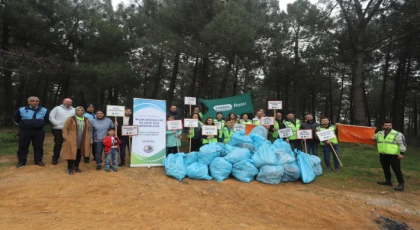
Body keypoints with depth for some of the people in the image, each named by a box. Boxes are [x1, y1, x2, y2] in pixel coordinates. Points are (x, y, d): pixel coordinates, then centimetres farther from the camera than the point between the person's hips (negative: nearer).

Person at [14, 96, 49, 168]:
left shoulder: (44, 110, 3)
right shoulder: (21, 110, -1)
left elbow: (46, 120, 17)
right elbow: (16, 119, 11)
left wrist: (39, 124, 9)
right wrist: (24, 125, 11)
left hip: (39, 131, 1)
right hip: (24, 131, -1)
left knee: (38, 147, 6)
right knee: (23, 147, 6)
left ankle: (38, 160, 18)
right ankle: (21, 161, 20)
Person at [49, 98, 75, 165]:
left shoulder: (74, 110, 13)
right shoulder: (57, 108, 6)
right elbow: (51, 117, 0)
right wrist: (56, 123, -8)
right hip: (58, 129, -2)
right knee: (58, 144, 2)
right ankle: (55, 158, 12)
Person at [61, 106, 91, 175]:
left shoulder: (86, 120, 10)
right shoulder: (71, 119, -5)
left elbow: (88, 130, 16)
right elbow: (65, 129, -4)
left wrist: (88, 139, 10)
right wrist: (66, 138, -10)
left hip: (82, 142, 4)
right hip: (72, 141, -4)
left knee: (79, 155, 11)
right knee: (71, 154, -1)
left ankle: (76, 167, 26)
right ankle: (70, 168, 9)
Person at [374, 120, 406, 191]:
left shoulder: (397, 134, -9)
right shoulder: (379, 134, 8)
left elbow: (403, 144, -10)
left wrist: (401, 153, -17)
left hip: (394, 155, -6)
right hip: (383, 155, 7)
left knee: (396, 170, -6)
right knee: (385, 169, 17)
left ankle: (401, 184, 1)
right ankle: (388, 181, 32)